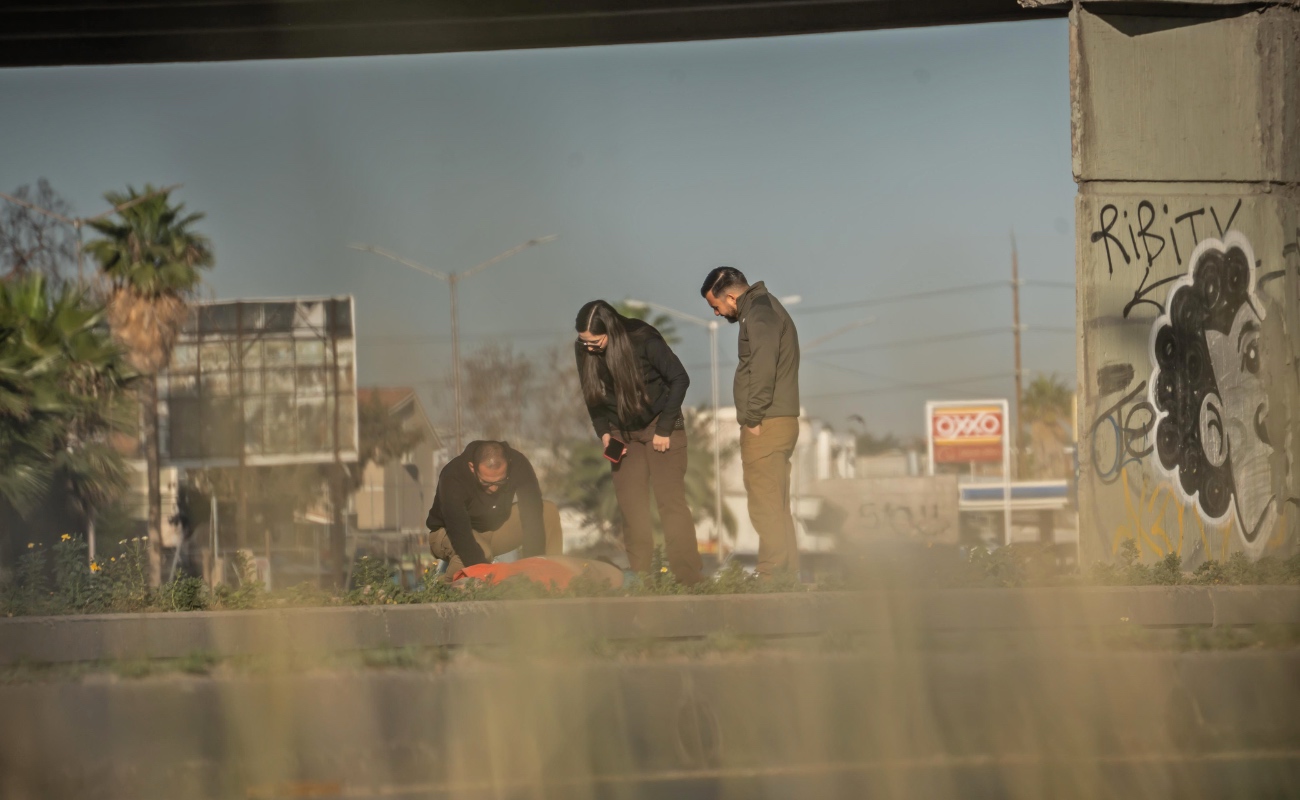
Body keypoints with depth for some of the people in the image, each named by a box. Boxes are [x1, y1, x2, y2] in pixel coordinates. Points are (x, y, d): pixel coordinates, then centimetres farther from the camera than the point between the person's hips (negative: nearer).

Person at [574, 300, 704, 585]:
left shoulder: (644, 340, -23)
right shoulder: (583, 350, -10)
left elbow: (680, 379, -14)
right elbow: (593, 397, 3)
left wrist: (664, 429, -15)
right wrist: (604, 433, -11)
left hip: (659, 426, -4)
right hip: (622, 433, 4)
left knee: (671, 502, -10)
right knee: (630, 507, -2)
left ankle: (689, 580, -10)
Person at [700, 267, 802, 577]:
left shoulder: (759, 314, -12)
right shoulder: (767, 309, 20)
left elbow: (763, 370, -22)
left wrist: (753, 419, -17)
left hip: (765, 427, -11)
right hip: (781, 423, 11)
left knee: (766, 509, -10)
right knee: (777, 509, 13)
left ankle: (773, 578, -11)